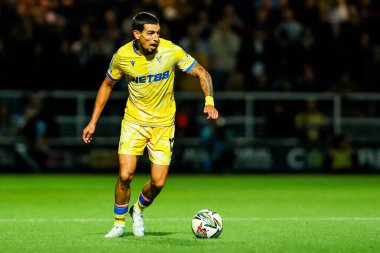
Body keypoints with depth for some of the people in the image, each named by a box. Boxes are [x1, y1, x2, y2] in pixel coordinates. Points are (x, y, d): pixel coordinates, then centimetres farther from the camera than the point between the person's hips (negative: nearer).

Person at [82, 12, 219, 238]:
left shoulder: (171, 51, -15)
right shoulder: (122, 56, -10)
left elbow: (202, 73, -6)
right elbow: (108, 85, 6)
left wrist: (209, 102, -23)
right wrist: (93, 122, 4)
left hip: (163, 123, 0)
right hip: (134, 121, 0)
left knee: (158, 182, -5)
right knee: (125, 175, -12)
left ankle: (138, 210, 28)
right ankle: (119, 225, 10)